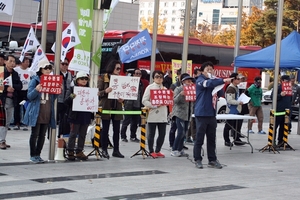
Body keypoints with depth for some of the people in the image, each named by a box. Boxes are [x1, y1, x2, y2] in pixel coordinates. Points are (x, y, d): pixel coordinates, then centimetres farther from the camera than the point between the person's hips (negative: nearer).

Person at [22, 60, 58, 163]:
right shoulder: (35, 80, -3)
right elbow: (29, 96, -7)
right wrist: (36, 90, -25)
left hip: (47, 113, 5)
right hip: (36, 113, -5)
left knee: (42, 135, 7)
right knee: (35, 134, 1)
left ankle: (38, 154, 16)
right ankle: (33, 155, 8)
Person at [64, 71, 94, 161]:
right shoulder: (72, 89, -3)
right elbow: (66, 102, -10)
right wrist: (71, 97, -29)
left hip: (86, 116, 5)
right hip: (75, 116, -4)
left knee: (83, 135, 9)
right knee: (73, 134, 2)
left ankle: (79, 151, 18)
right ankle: (70, 152, 9)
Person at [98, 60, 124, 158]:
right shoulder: (103, 78, -1)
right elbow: (98, 93, -4)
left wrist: (122, 99, -6)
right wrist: (105, 91, -23)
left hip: (117, 108, 4)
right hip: (106, 107, -4)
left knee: (117, 130, 5)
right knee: (105, 129, 1)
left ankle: (116, 150, 11)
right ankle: (104, 150, 8)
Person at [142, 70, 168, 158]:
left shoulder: (164, 88, 16)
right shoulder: (150, 87, -1)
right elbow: (144, 101, -9)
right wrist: (155, 105, -17)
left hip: (163, 115, 5)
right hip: (153, 115, -5)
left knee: (162, 134, 5)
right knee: (151, 134, 1)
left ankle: (157, 151, 18)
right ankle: (151, 151, 14)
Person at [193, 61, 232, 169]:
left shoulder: (214, 81, 15)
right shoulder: (200, 80, -5)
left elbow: (220, 94, 13)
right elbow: (208, 84, -27)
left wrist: (220, 83, -3)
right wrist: (223, 80, -36)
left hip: (212, 114, 6)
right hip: (201, 114, -6)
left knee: (211, 139, 8)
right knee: (199, 138, -1)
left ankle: (212, 160, 13)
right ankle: (197, 160, 7)